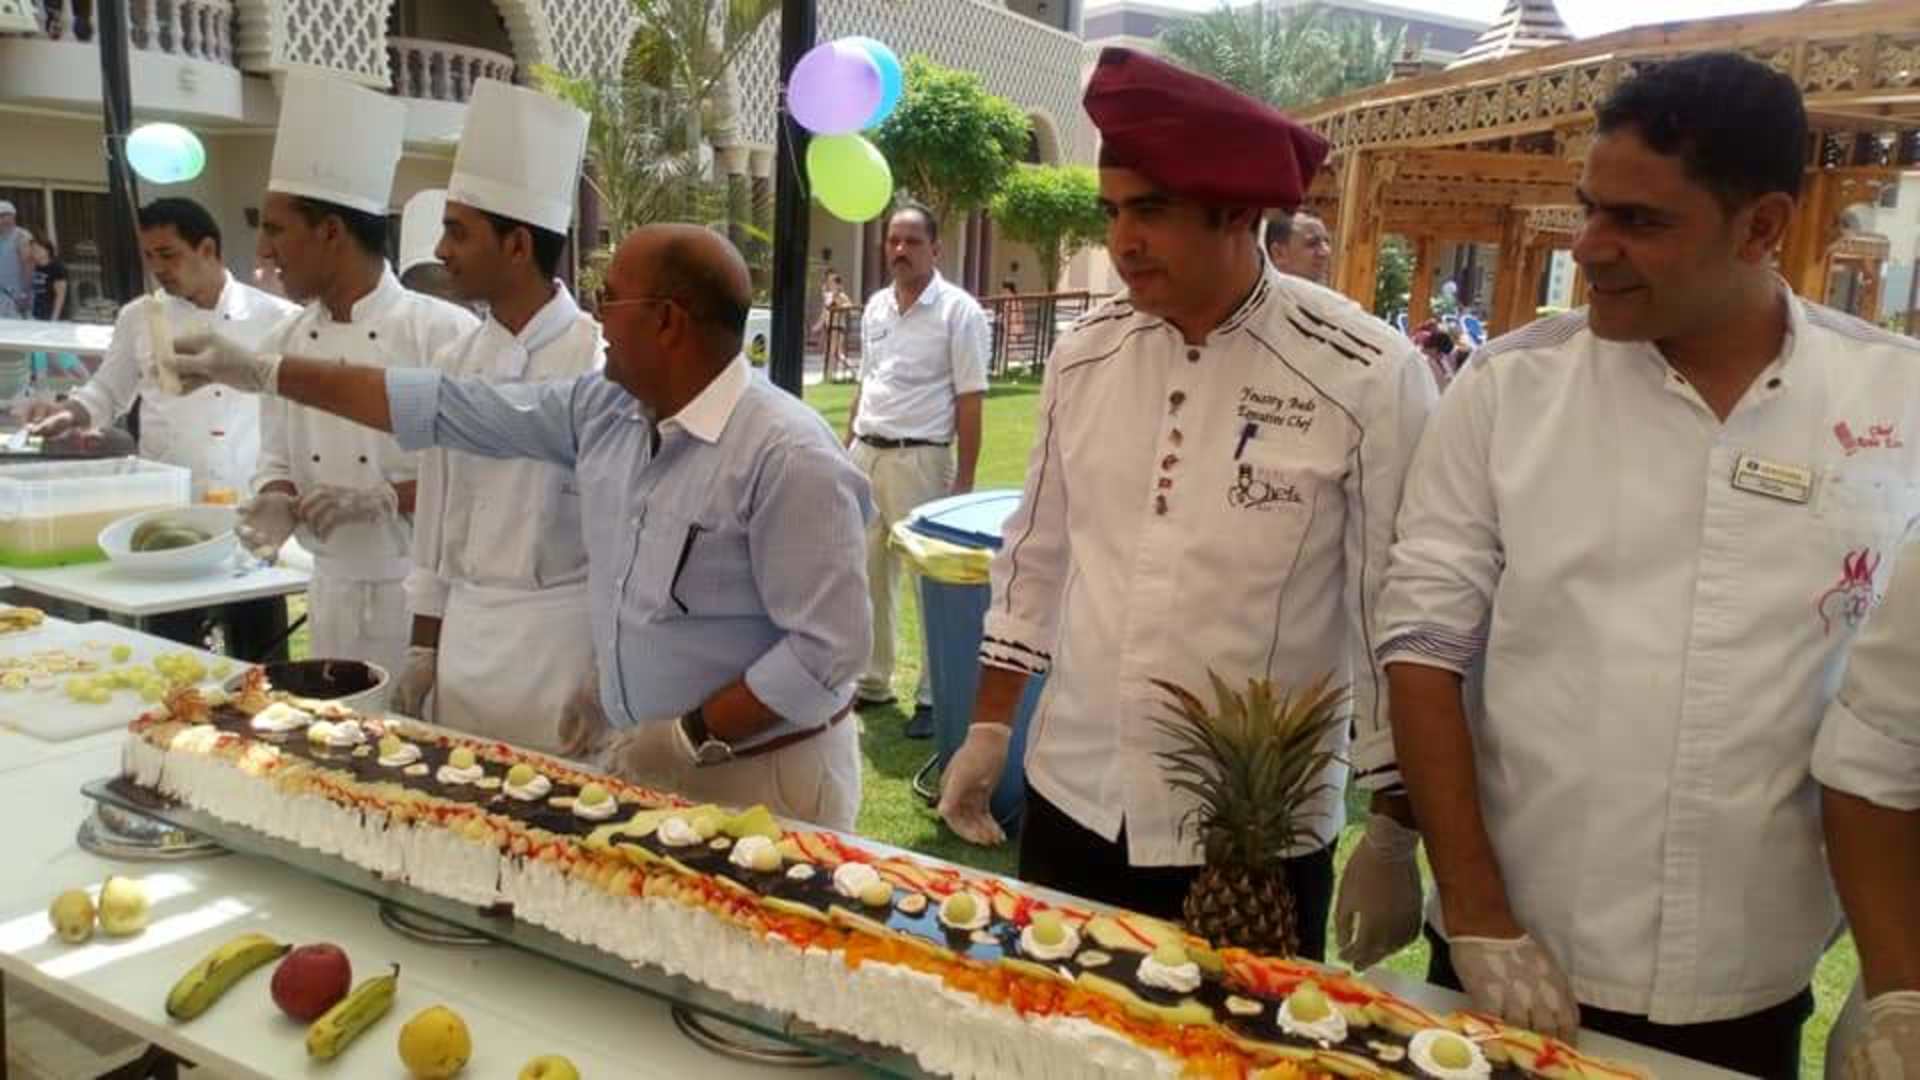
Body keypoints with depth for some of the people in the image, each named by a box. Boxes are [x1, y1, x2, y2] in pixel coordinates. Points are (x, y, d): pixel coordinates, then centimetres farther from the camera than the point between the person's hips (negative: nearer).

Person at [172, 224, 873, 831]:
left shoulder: (787, 457, -23)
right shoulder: (603, 409, 0)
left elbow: (828, 650, -23)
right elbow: (446, 409, 7)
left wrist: (690, 738, -20)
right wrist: (263, 371, 10)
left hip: (757, 780, -6)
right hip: (644, 762, 7)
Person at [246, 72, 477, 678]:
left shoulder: (444, 331, -14)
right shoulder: (284, 345, 6)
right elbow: (279, 461, 14)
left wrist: (384, 499, -22)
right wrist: (278, 502, -6)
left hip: (427, 598, -5)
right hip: (332, 598, 6)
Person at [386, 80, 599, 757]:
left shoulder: (602, 364, -15)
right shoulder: (459, 364, 6)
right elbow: (438, 516, 12)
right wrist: (424, 650, 13)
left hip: (562, 643, -6)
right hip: (465, 638, 6)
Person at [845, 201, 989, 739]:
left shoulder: (959, 311, -8)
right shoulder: (875, 307, 11)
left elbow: (970, 401, -11)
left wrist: (965, 478, -14)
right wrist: (846, 449, 15)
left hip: (919, 459, -7)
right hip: (866, 455, 7)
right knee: (866, 575, 14)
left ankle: (934, 696, 11)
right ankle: (872, 681, 28)